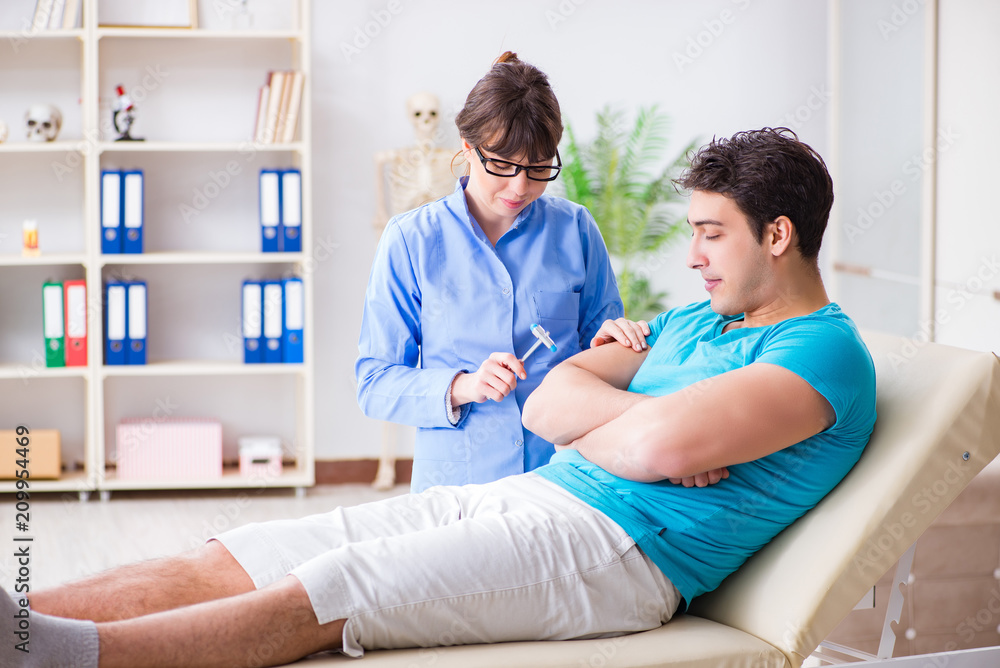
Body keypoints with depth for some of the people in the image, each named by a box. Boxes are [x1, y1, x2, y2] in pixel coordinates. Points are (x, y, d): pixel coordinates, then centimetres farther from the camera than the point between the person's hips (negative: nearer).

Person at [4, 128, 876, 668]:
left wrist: (587, 434, 0)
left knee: (318, 597, -25)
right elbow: (550, 400, 14)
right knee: (228, 561, -6)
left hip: (620, 549, -9)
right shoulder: (691, 322, 24)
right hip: (516, 497, 9)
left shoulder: (827, 353, -5)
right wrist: (641, 420, -4)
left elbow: (662, 445, -21)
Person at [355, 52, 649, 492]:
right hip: (454, 485, -1)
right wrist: (462, 387, -14)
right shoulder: (410, 240, 3)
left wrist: (606, 344, -5)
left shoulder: (575, 230, 8)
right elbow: (375, 383, 1)